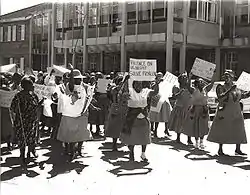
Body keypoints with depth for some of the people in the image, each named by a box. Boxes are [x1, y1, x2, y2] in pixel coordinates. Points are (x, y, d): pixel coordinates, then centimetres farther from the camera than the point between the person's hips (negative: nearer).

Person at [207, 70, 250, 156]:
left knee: (238, 131, 7)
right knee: (222, 131, 1)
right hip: (224, 113, -5)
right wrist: (230, 90, -27)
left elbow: (242, 95, 22)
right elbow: (220, 98, -22)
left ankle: (238, 149, 19)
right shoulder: (221, 87, -7)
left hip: (236, 113, 5)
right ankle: (220, 149, 12)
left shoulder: (236, 87, 7)